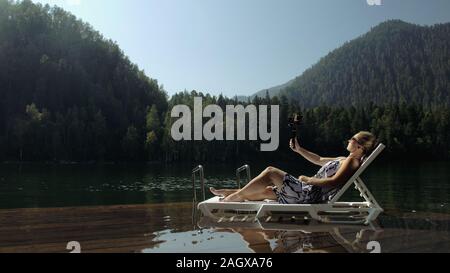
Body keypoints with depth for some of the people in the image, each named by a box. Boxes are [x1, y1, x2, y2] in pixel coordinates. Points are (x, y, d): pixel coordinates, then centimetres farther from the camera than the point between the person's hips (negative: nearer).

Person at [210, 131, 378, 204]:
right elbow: (319, 160, 30)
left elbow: (334, 182, -25)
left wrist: (309, 180, -17)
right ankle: (232, 195, 20)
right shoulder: (346, 160, 22)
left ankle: (235, 195, 0)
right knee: (267, 191, 14)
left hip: (309, 195, -10)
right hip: (308, 192, 10)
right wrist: (299, 150, 23)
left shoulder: (352, 161, -9)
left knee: (270, 172, -9)